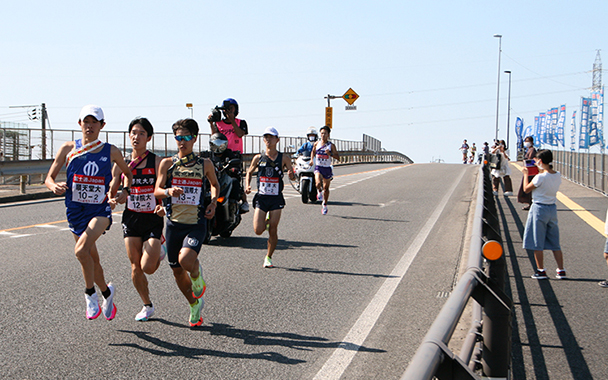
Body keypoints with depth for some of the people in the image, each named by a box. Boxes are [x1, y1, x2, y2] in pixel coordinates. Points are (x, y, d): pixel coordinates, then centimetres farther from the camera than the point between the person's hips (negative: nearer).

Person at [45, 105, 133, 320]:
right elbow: (49, 178, 4)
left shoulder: (110, 151, 0)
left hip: (100, 209, -3)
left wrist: (125, 191, -1)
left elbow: (127, 173, 17)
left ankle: (90, 293, -6)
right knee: (92, 257, 12)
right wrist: (54, 186, -19)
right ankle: (107, 293, 37)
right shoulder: (69, 149, 1)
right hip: (76, 211, 3)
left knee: (81, 250, -26)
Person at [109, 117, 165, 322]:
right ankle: (147, 305, 23)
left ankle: (159, 253, 21)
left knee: (147, 267, -14)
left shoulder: (157, 162, -7)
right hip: (131, 219, 3)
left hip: (153, 219, -3)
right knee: (135, 267, 3)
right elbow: (111, 191, 10)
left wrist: (163, 207, -29)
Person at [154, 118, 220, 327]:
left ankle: (197, 277, 8)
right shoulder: (167, 163, 2)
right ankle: (195, 305, 33)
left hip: (196, 224, -2)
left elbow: (215, 184, 22)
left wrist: (213, 202, 5)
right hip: (174, 223, 2)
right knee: (177, 271, 9)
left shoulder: (205, 164, 4)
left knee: (186, 259, -28)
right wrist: (169, 191, -24)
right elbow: (157, 191, -3)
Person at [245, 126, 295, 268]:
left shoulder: (284, 158, 0)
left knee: (273, 231, -2)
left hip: (276, 199, -1)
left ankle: (269, 257, 17)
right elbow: (249, 172, 18)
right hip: (261, 198, 1)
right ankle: (266, 220, 26)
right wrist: (247, 185, 1)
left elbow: (293, 176, 4)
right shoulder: (258, 158, 4)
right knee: (258, 230, -9)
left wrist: (291, 174, -20)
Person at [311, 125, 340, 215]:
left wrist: (330, 153, -23)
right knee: (318, 183, -27)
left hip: (327, 168, 0)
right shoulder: (316, 144, 2)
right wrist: (312, 159, 4)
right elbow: (313, 152, 22)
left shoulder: (331, 145, -5)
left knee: (326, 188, 9)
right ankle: (319, 192, 8)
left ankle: (325, 205, 26)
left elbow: (338, 157, -7)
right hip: (318, 167, 0)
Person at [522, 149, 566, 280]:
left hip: (539, 209, -6)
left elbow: (526, 189, -7)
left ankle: (541, 271, 7)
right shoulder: (558, 176, 0)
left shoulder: (540, 177, -19)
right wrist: (540, 168, 26)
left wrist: (526, 174, 5)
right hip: (553, 209, 6)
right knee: (554, 243, 13)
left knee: (537, 243, 5)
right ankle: (561, 271, 12)